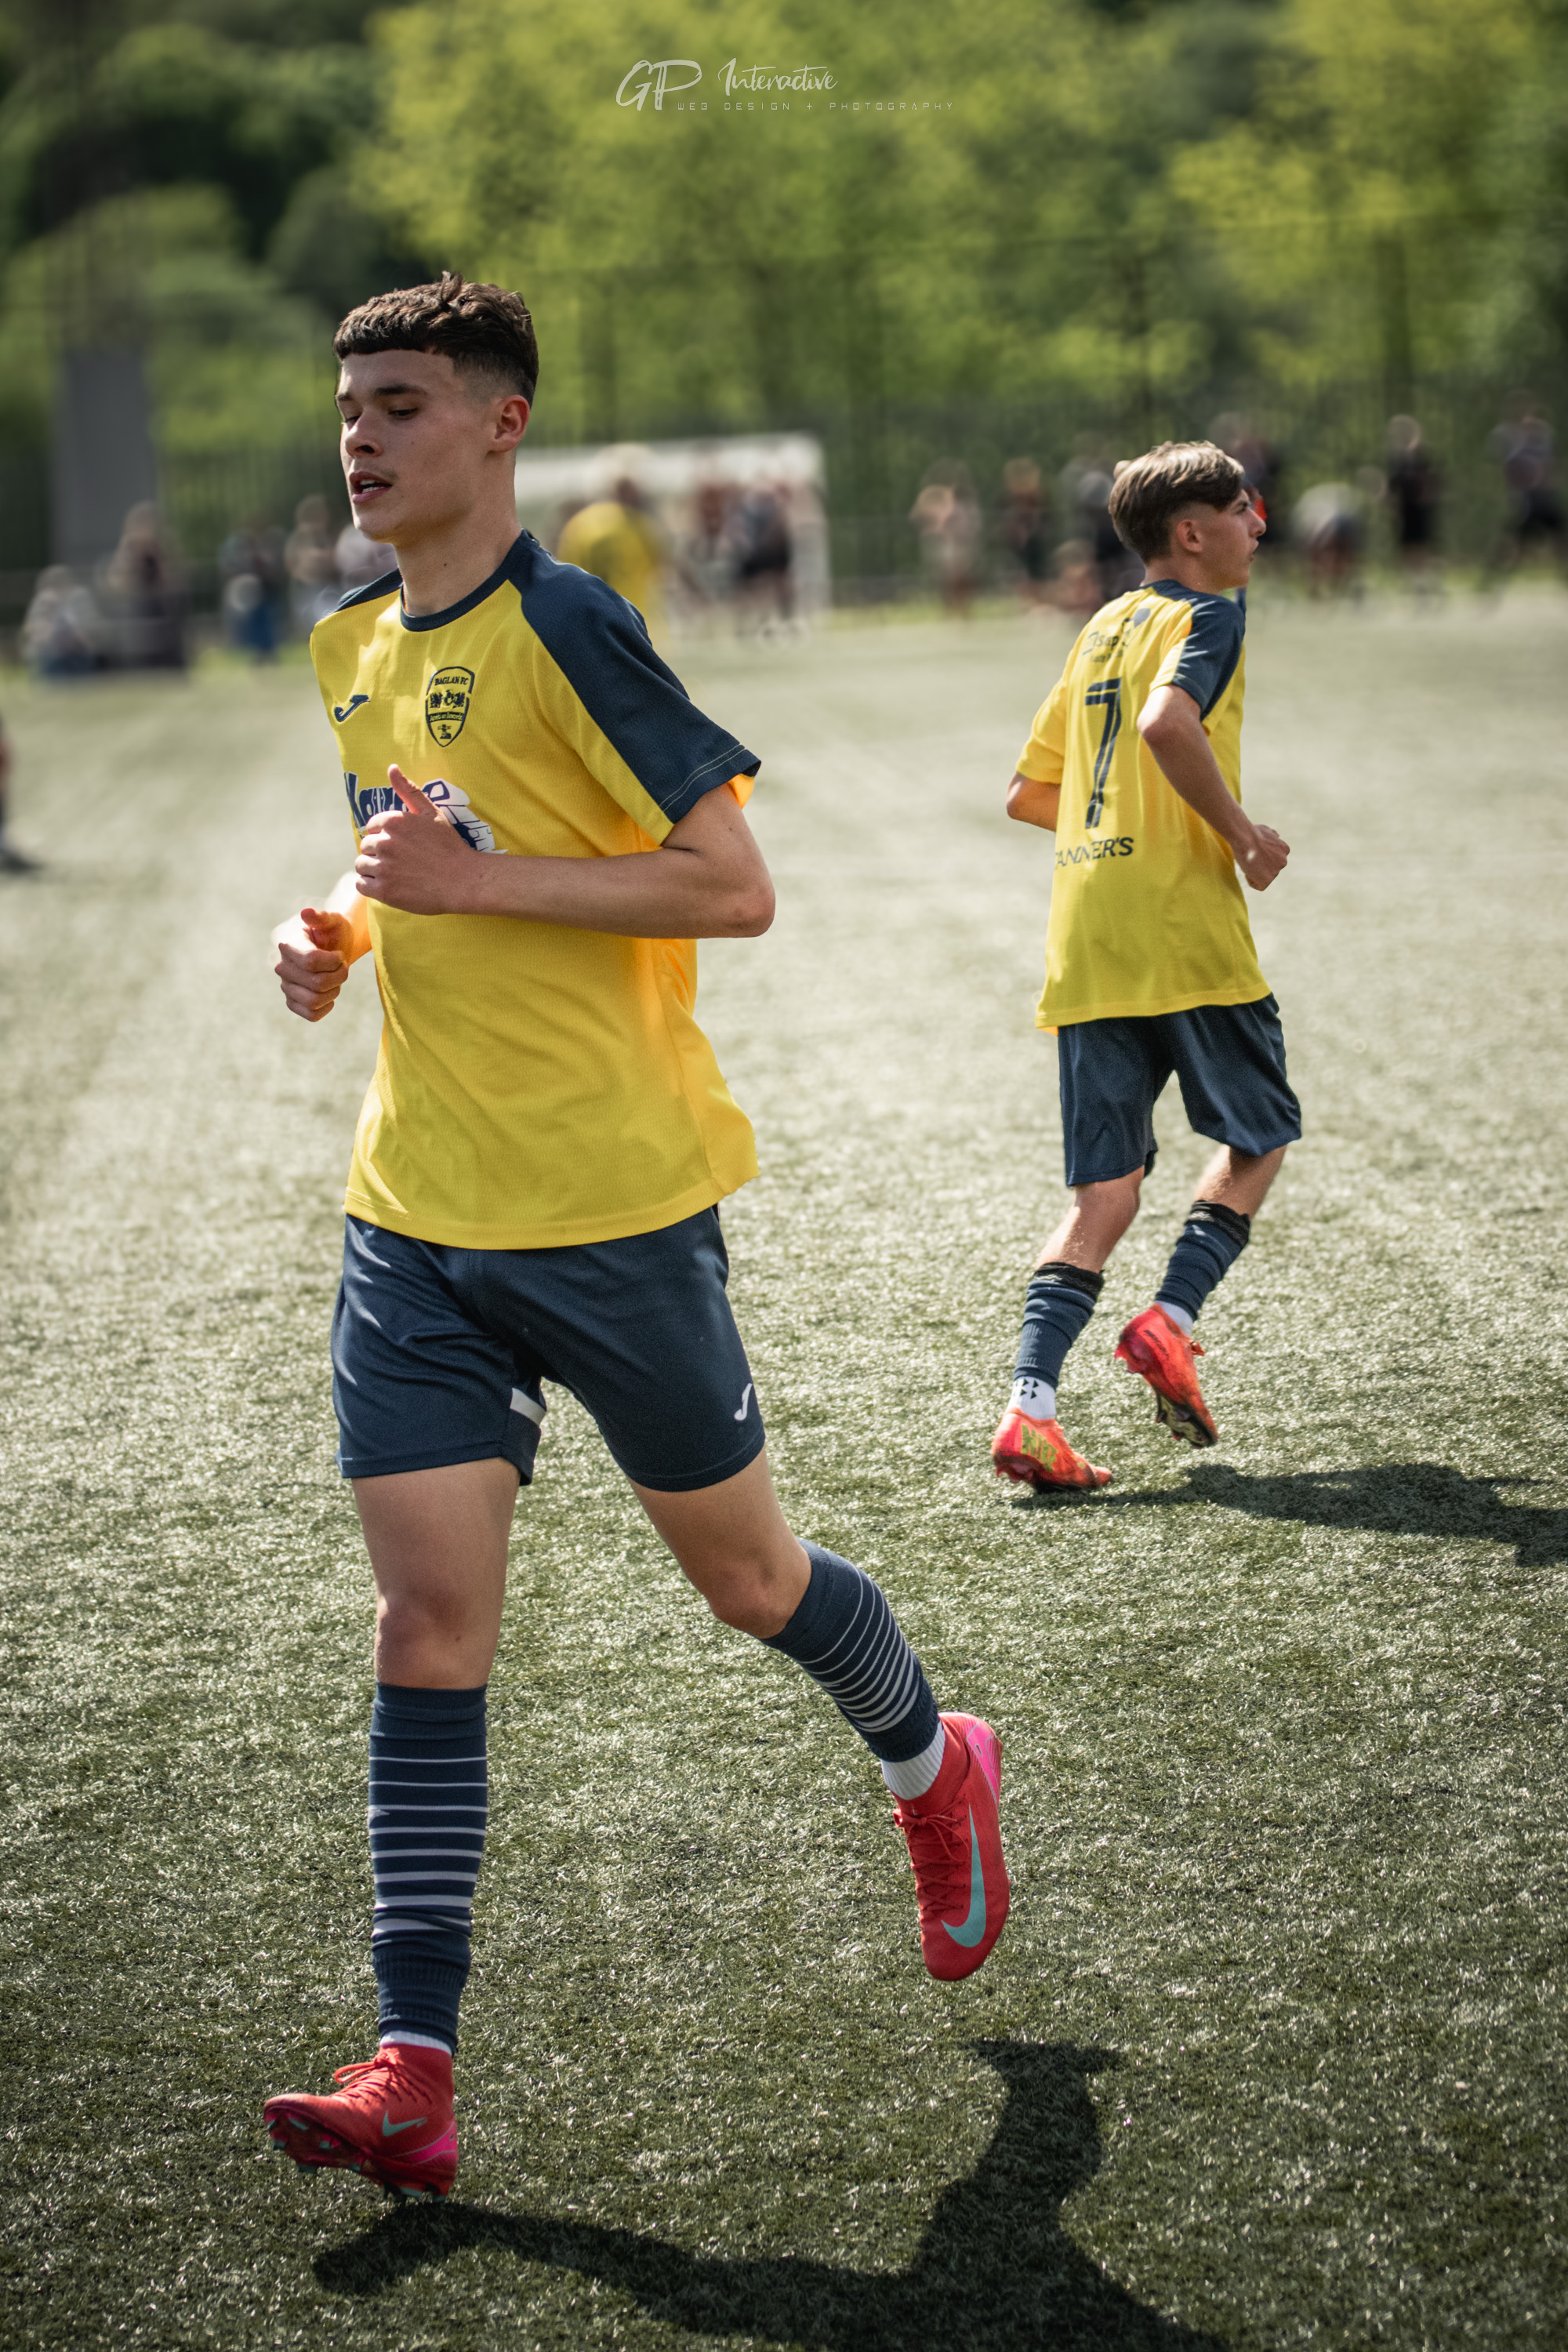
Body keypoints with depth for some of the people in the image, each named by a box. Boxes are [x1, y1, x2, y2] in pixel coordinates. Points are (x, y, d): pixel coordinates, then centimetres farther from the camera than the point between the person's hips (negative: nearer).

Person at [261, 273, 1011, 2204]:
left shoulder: (565, 630, -13)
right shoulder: (354, 650, 11)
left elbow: (735, 888, -17)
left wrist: (474, 878, -22)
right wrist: (342, 930, 5)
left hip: (612, 1207, -6)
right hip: (414, 1215, 6)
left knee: (740, 1572, 10)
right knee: (428, 1623, -2)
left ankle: (932, 1771, 42)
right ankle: (414, 2074, -2)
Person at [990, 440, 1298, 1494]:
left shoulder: (1104, 627, 20)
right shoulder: (1206, 615, -3)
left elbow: (1028, 793, 22)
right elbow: (1167, 724, -25)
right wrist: (1241, 832, -14)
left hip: (1082, 951, 7)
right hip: (1184, 931, -6)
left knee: (1105, 1192, 5)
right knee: (1261, 1136, 13)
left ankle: (1031, 1408, -9)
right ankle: (1172, 1318, -5)